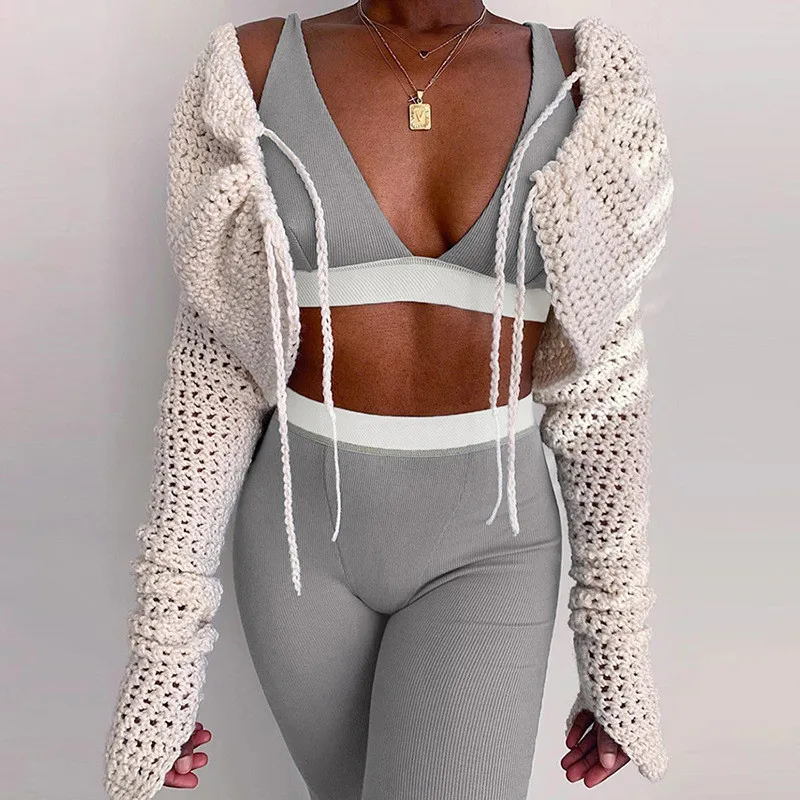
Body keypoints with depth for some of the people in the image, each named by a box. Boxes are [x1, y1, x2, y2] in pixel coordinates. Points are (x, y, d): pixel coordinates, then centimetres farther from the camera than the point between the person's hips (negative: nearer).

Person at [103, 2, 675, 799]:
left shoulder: (583, 84, -5)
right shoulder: (253, 71, -6)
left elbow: (598, 369, -3)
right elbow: (216, 360, -6)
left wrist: (617, 642, 0)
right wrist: (164, 642, -7)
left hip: (484, 545, 0)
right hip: (304, 528, 1)